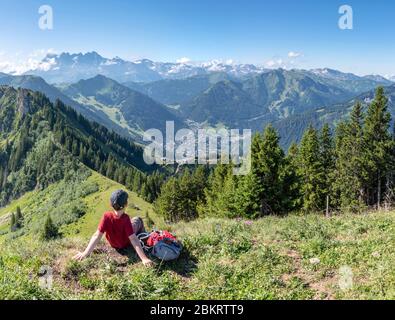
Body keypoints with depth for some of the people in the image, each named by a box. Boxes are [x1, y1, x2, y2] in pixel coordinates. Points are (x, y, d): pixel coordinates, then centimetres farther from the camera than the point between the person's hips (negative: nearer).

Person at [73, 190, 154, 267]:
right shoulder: (125, 218, -37)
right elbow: (133, 239, -39)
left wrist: (85, 253, -31)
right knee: (138, 220, 16)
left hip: (114, 246, 4)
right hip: (127, 245, -3)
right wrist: (144, 258, -39)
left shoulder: (106, 216, -28)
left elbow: (97, 235, -31)